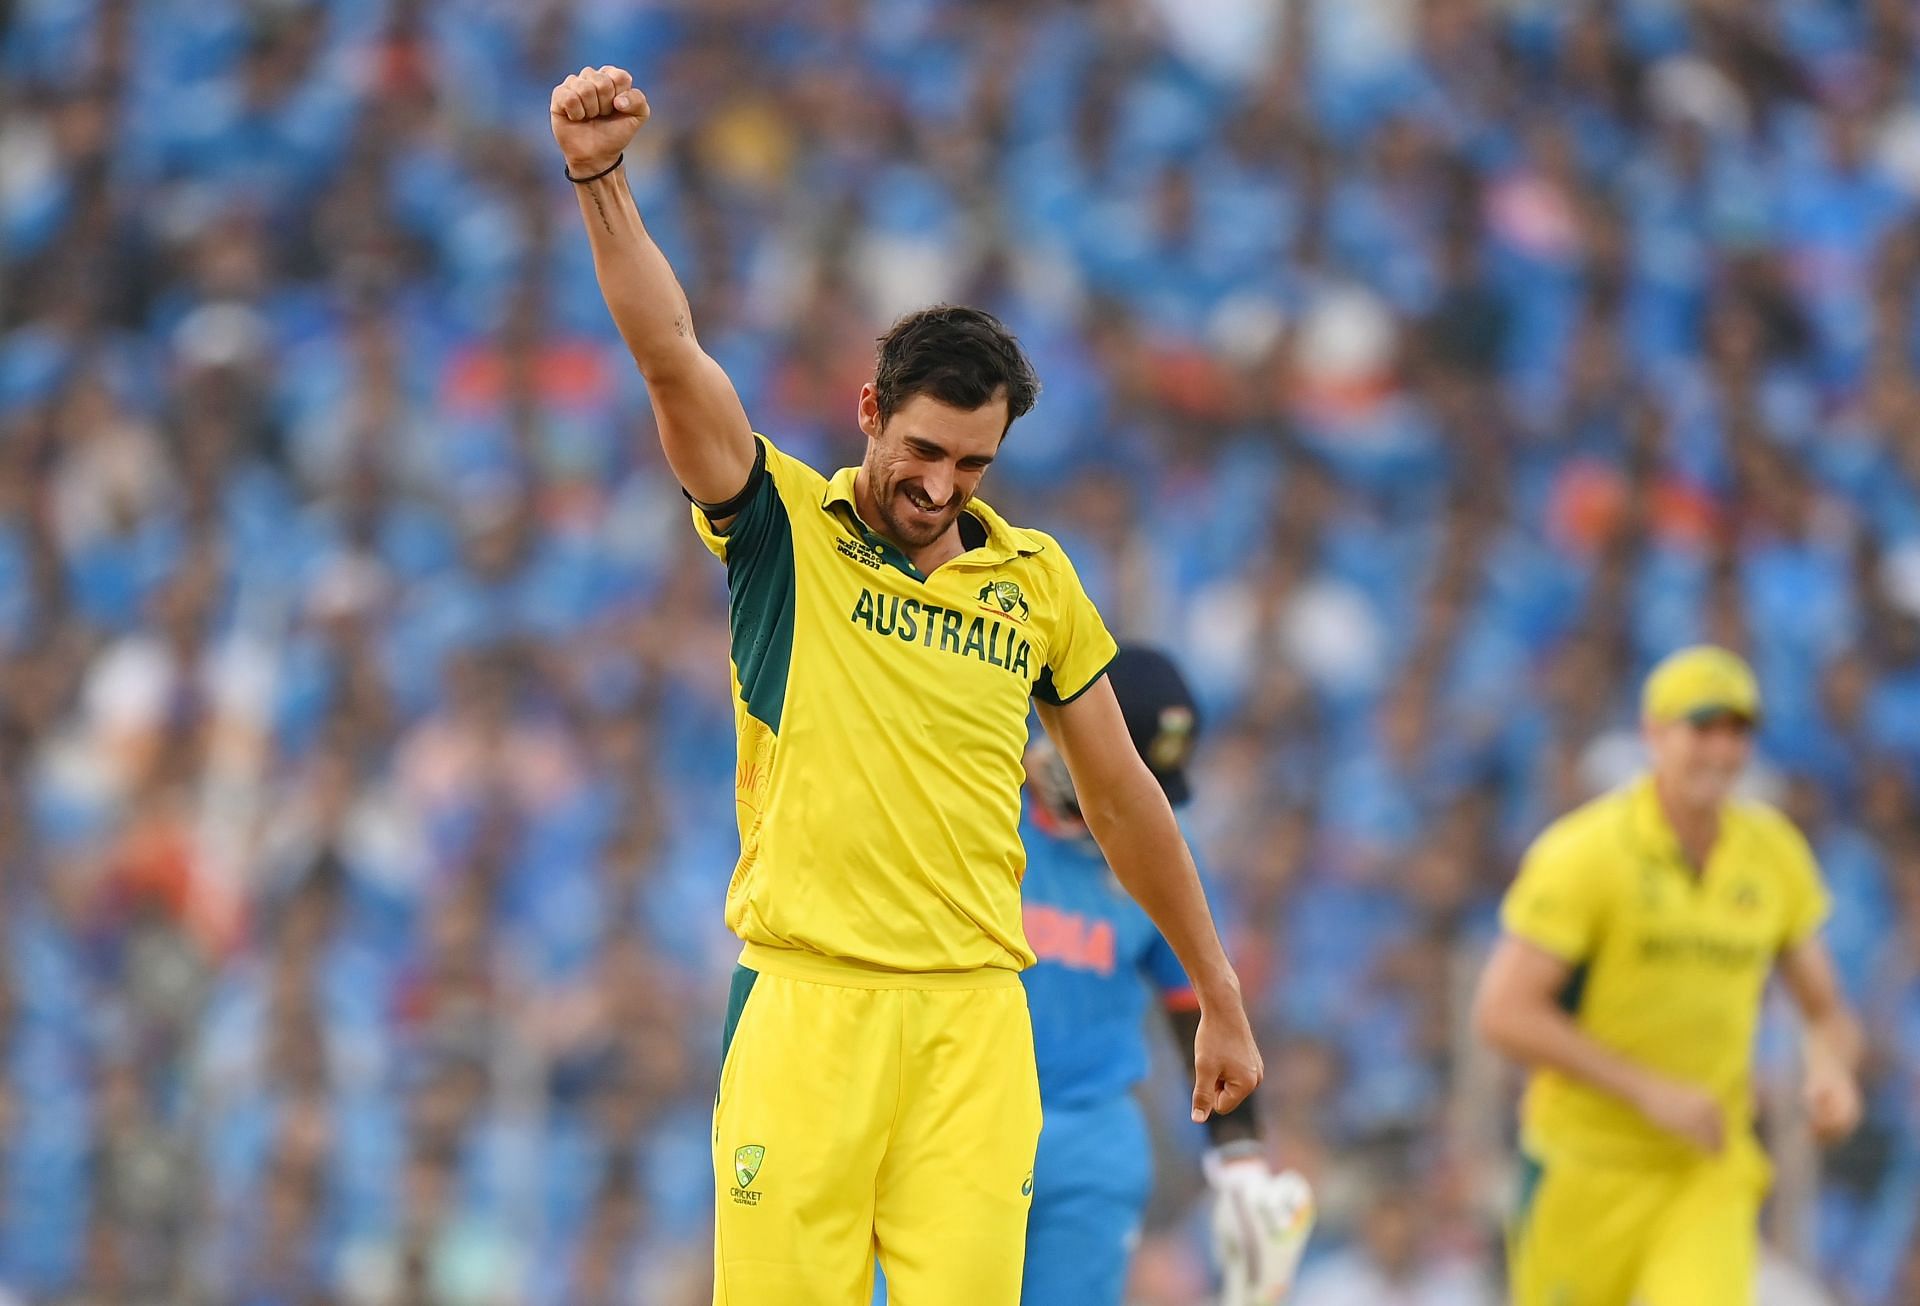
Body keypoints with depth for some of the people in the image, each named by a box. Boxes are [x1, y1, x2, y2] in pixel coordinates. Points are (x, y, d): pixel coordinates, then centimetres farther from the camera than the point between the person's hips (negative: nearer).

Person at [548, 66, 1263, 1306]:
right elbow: (670, 355, -10)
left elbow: (1123, 798, 20)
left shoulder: (1036, 579, 12)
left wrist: (1221, 1001, 22)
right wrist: (602, 180, -24)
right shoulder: (786, 529, 4)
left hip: (973, 1016, 2)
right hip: (805, 1003, -2)